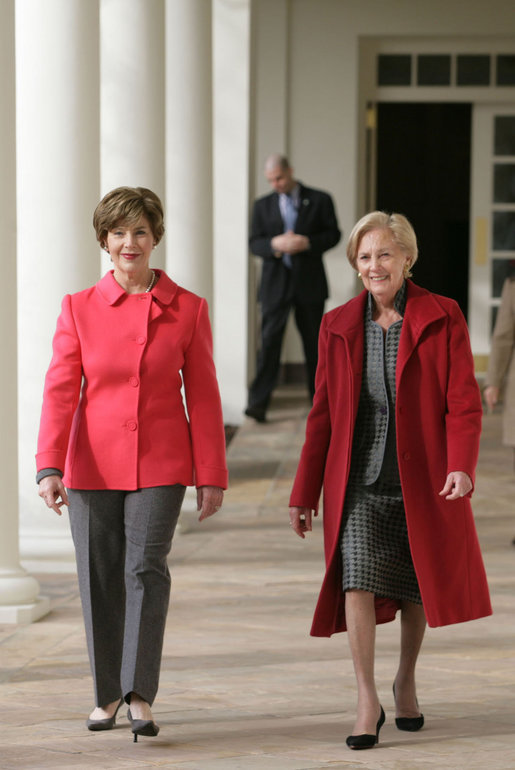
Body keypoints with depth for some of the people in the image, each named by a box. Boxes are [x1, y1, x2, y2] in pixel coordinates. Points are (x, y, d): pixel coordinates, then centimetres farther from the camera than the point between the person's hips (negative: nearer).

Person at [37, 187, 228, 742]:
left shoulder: (187, 309, 2)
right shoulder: (79, 308, 3)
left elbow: (203, 397, 4)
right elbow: (60, 389, -1)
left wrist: (212, 476, 1)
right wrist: (48, 467, -11)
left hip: (160, 464, -1)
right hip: (93, 464, 1)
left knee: (146, 566, -15)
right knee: (99, 578, 5)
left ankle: (140, 695, -11)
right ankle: (108, 692, 20)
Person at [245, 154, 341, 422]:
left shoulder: (319, 200, 4)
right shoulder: (263, 205, 9)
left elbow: (333, 234, 1)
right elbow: (254, 243, 5)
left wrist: (307, 243, -16)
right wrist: (274, 244, -16)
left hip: (309, 283, 0)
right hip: (275, 284, 0)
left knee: (314, 341, 7)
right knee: (269, 340, -9)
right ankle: (258, 402, -13)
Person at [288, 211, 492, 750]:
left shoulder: (442, 318, -3)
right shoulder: (338, 326, 5)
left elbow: (463, 401, -7)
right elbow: (322, 415, 9)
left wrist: (461, 466, -23)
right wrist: (304, 493, 9)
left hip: (421, 479, -1)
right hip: (359, 482, 1)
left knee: (416, 588, 11)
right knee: (358, 580, -14)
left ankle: (406, 681, 34)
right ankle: (367, 701, -9)